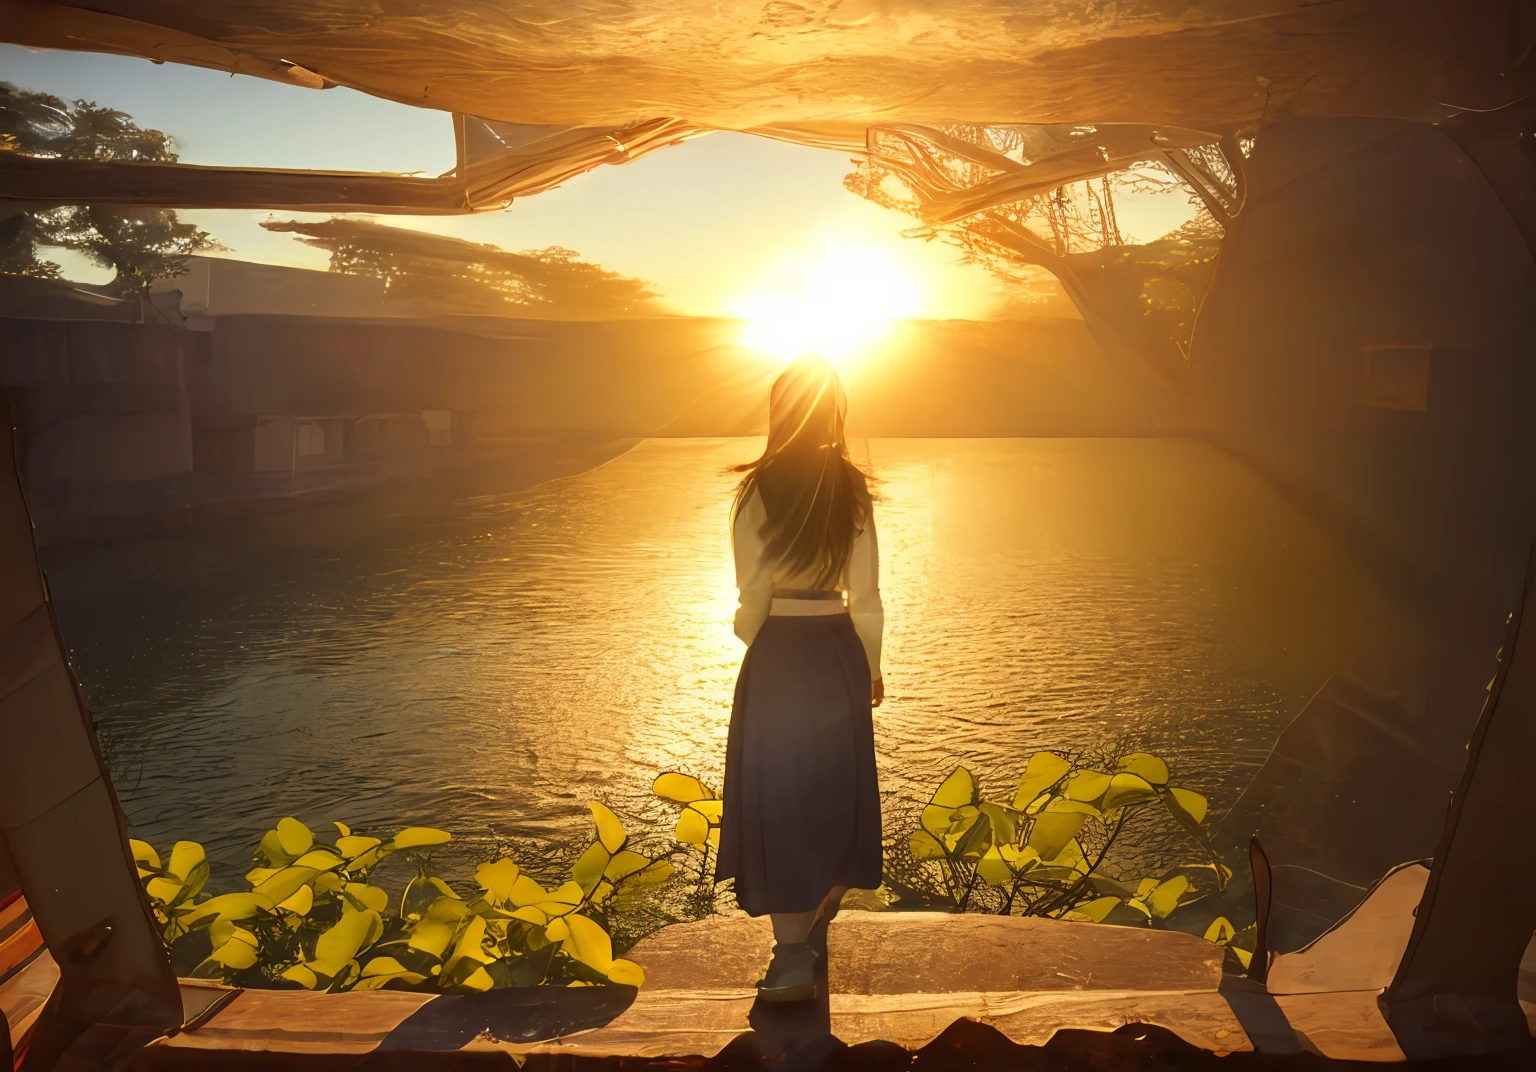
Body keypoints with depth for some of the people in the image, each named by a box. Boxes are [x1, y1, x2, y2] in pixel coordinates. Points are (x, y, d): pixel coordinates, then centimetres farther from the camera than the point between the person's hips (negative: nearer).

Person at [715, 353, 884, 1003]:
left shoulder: (758, 491, -10)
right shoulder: (853, 492, -2)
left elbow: (753, 595, -9)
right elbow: (865, 596, 0)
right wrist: (870, 667, 13)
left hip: (778, 656, -3)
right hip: (840, 653, 4)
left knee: (777, 799, 5)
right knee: (836, 792, 19)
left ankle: (793, 960, 7)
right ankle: (814, 934, 34)